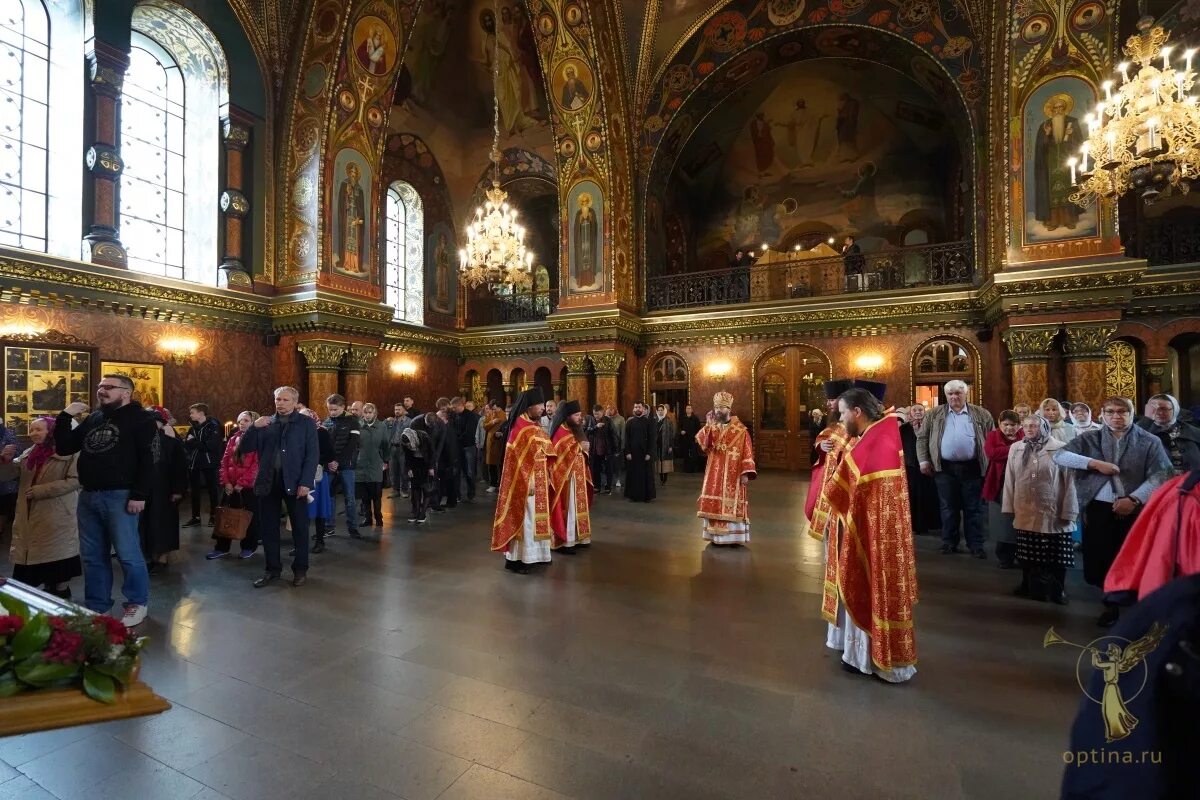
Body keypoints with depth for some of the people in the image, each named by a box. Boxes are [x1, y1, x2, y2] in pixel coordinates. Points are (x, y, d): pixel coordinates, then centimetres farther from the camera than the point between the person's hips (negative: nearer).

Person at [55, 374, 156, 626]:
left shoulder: (139, 418, -5)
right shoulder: (92, 418, 17)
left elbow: (148, 459, -13)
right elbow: (63, 448, 18)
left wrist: (139, 495, -19)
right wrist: (65, 416, 7)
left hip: (119, 496, -7)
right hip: (88, 496, 7)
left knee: (127, 554, -2)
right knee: (92, 556, 14)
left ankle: (138, 603, 12)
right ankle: (96, 605, 26)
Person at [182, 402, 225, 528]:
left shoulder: (213, 426, -9)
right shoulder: (193, 427, 10)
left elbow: (212, 445, -19)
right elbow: (186, 445, 5)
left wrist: (193, 441, -12)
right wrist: (188, 442, -15)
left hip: (209, 463, -6)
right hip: (194, 463, 6)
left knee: (212, 489, 5)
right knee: (194, 490, 10)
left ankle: (213, 516, 16)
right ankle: (195, 517, 19)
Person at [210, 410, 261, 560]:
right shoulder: (233, 439, 12)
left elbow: (257, 464, -14)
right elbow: (225, 461, 10)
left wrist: (242, 483, -15)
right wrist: (226, 481, -2)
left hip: (250, 485, -6)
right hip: (231, 486, 6)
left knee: (251, 516, 5)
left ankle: (249, 547, 17)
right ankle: (222, 548, 20)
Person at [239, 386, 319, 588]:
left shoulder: (306, 423, 2)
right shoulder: (265, 423, 12)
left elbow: (312, 454, -4)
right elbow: (244, 448, 8)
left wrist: (306, 482, -13)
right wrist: (254, 426, -8)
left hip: (294, 482, -3)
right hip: (268, 481, 3)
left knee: (300, 527, 4)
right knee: (268, 528, 9)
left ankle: (300, 570, 17)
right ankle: (273, 569, 23)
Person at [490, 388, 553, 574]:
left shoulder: (535, 426, 10)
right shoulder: (520, 427, -16)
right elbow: (519, 459, -19)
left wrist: (547, 478, 11)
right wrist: (528, 482, -21)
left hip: (539, 481, 9)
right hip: (526, 482, -9)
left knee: (536, 517, 14)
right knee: (523, 518, -2)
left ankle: (534, 554, 25)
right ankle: (515, 558, 8)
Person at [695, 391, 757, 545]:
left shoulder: (741, 430, -5)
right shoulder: (711, 427, 6)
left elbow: (747, 453, -8)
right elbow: (700, 443, -9)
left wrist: (745, 473, -16)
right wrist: (708, 426, -20)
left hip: (733, 474, -4)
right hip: (715, 473, 4)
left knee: (732, 504, 0)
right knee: (714, 503, 6)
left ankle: (733, 536, 10)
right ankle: (716, 535, 16)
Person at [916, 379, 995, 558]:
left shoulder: (981, 414, 5)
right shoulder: (934, 414, 6)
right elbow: (922, 438, 7)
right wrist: (924, 460, -2)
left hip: (972, 467, 0)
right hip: (945, 468, 0)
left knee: (974, 508, 6)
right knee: (948, 507, 8)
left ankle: (976, 544, 15)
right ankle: (949, 542, 18)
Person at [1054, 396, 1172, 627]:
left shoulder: (1149, 441, 3)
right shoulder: (1090, 439, 6)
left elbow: (1160, 474, -4)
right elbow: (1059, 456, -4)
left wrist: (1134, 499, -15)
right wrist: (1095, 463, -15)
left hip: (1136, 509, -1)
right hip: (1099, 508, 1)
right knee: (1100, 560, 6)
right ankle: (1111, 605, 24)